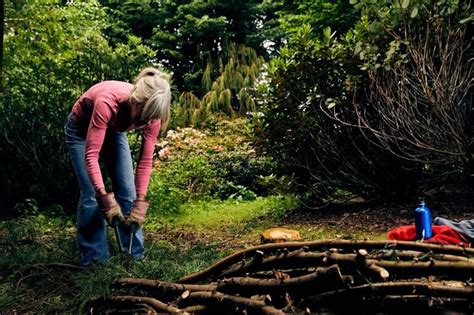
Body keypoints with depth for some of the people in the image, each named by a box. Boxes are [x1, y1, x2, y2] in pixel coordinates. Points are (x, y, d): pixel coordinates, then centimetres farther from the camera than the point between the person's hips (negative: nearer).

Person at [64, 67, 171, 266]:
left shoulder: (151, 113, -28)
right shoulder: (107, 102, -43)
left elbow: (145, 160, -22)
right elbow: (91, 155, -40)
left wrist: (140, 203, -26)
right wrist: (105, 197, -46)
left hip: (113, 130, 4)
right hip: (81, 129, -4)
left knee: (128, 192, -4)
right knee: (91, 194, -12)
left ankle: (135, 255, 7)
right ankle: (94, 259, 0)